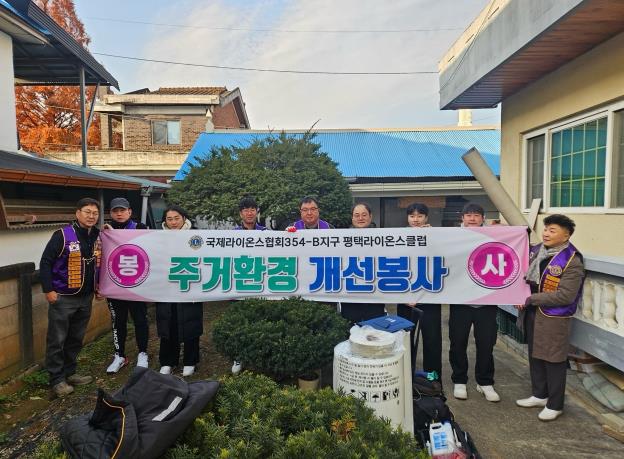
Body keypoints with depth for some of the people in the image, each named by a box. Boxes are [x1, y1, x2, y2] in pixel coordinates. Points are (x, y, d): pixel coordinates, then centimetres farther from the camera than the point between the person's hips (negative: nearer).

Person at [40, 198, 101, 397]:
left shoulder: (98, 237, 4)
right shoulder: (63, 235, -14)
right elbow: (45, 262, -12)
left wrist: (99, 285, 12)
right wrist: (48, 290, -14)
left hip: (86, 298, 6)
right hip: (63, 298, -6)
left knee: (76, 338, 16)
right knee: (57, 340, 4)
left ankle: (69, 373, 30)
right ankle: (57, 379, 17)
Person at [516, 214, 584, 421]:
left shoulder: (572, 261, -18)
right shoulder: (537, 250, 3)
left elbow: (565, 296, -23)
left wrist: (531, 299, -21)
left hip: (554, 317, -7)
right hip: (532, 313, 7)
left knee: (553, 360, 5)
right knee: (535, 355, 18)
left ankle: (555, 405, 22)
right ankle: (539, 395, 35)